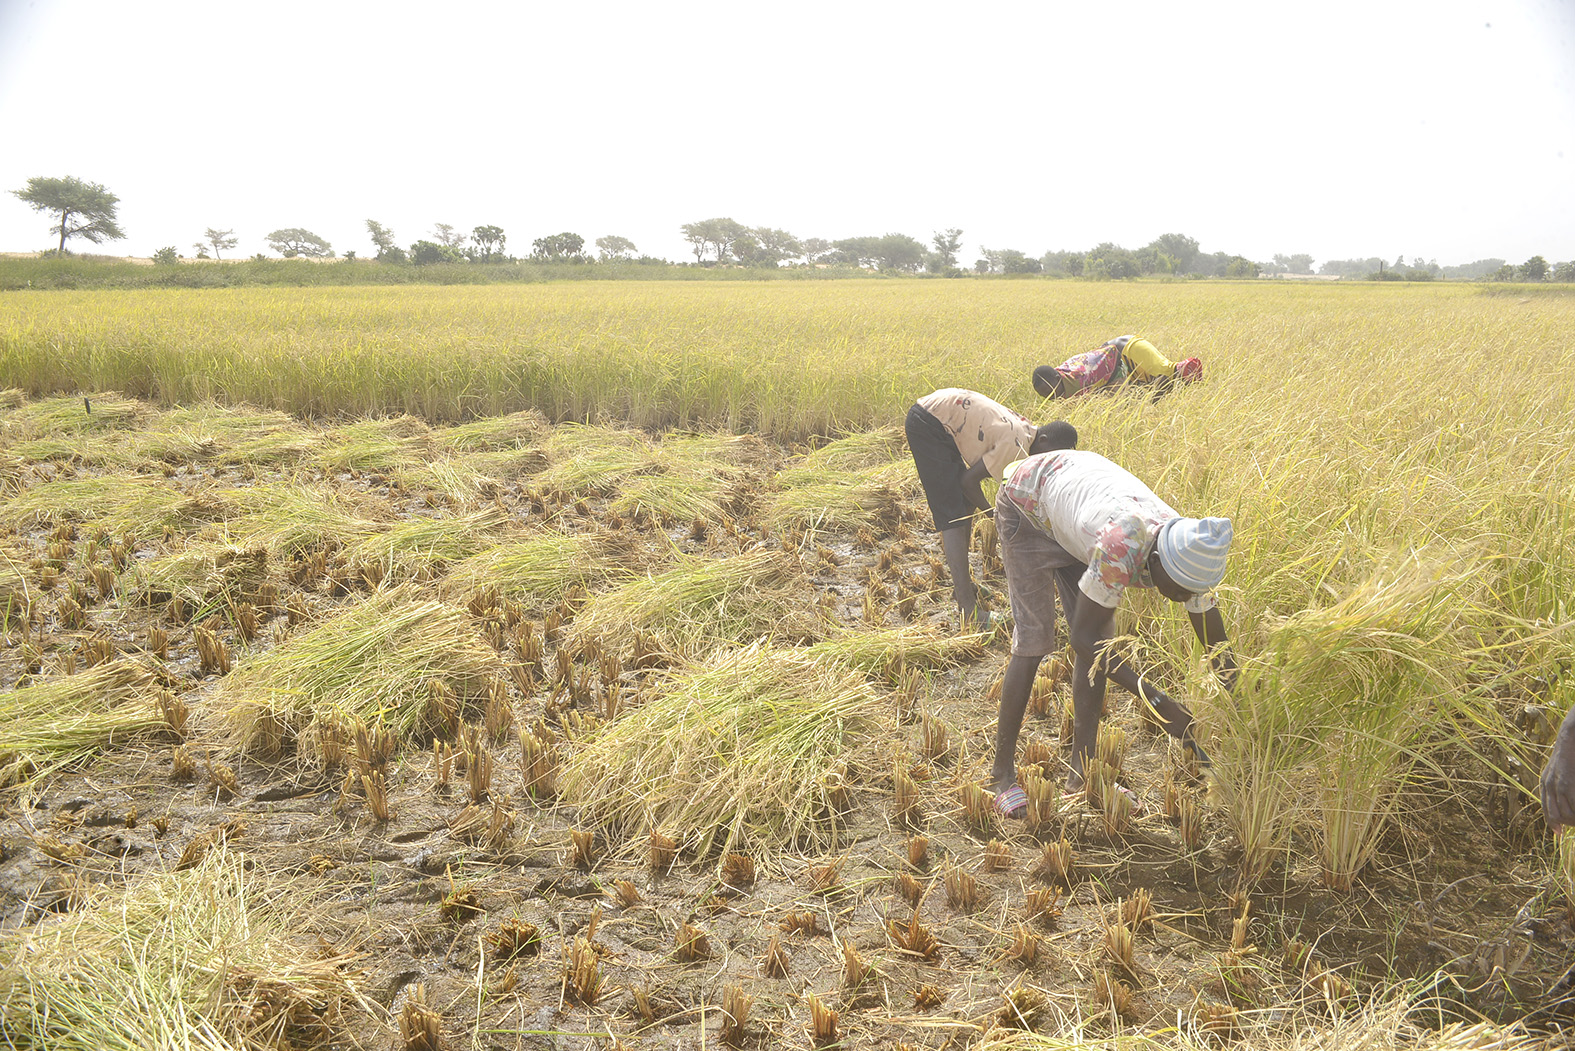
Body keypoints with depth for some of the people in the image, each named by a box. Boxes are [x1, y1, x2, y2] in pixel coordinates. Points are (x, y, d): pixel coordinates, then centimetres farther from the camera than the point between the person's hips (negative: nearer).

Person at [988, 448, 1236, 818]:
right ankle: (1003, 773, -4)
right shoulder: (1122, 547, -44)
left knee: (1100, 642, -2)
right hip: (1028, 502, -6)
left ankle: (1081, 773, 8)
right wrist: (1160, 702, -37)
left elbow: (1220, 653, -11)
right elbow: (1084, 637, -37)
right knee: (1034, 641, -13)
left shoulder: (1189, 556, -22)